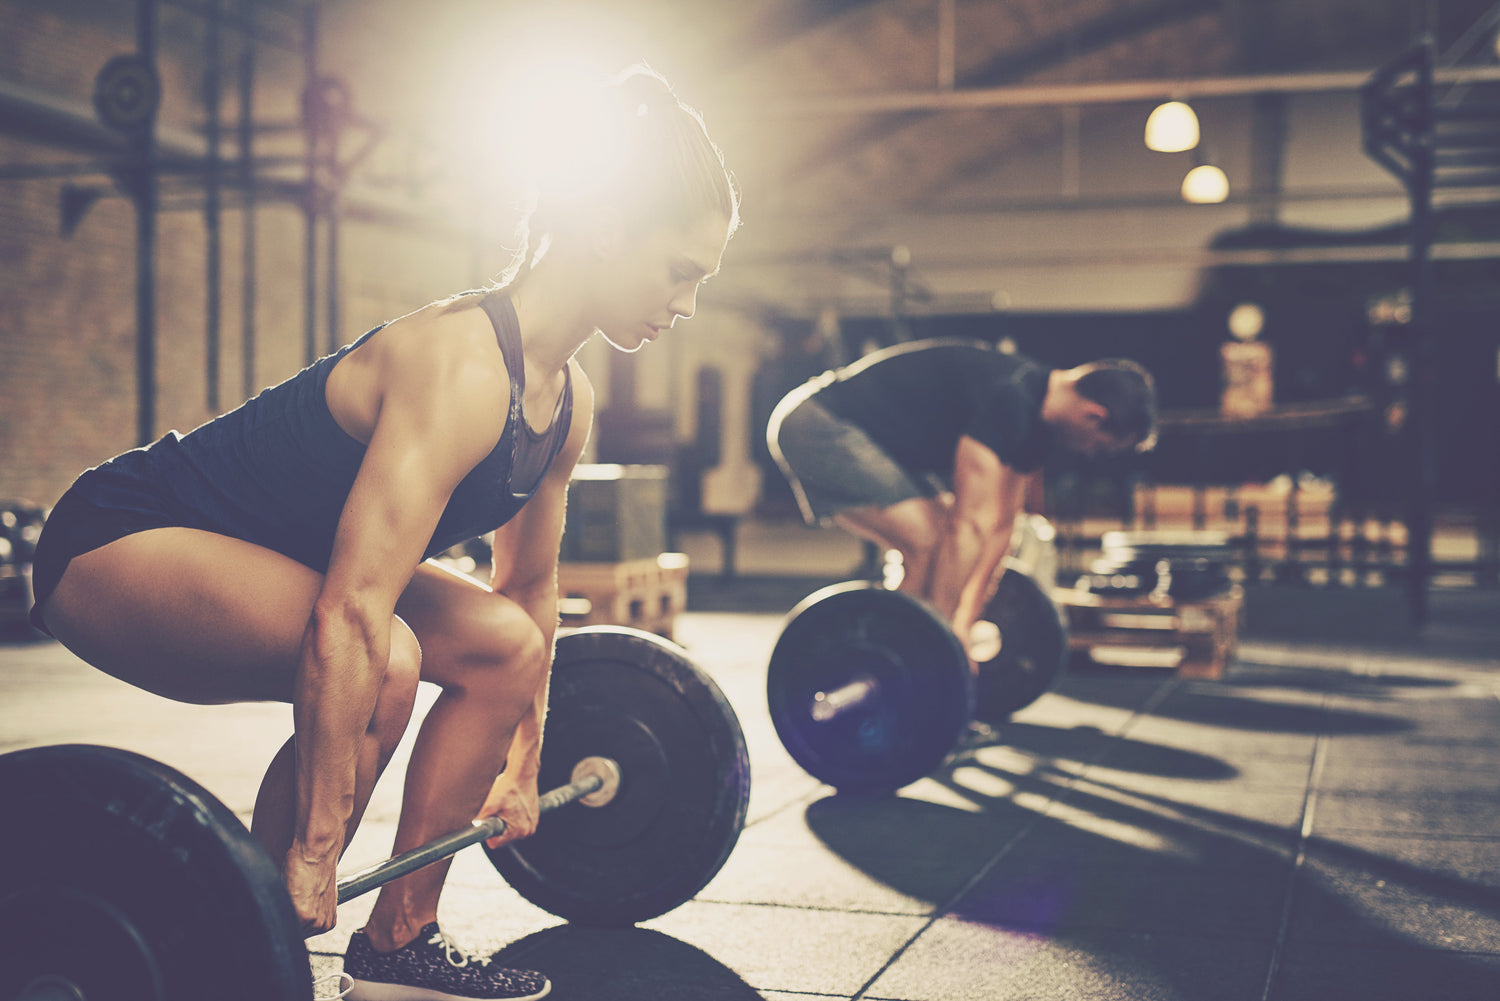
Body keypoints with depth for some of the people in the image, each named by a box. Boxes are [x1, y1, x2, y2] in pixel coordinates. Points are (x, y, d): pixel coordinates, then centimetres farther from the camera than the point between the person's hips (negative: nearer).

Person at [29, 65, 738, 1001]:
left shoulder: (567, 400, -1)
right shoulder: (460, 365, -29)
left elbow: (530, 587, 13)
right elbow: (350, 616, -36)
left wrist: (523, 761, 17)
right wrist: (312, 851, -34)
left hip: (264, 553, 10)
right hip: (120, 540, -9)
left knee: (506, 647, 5)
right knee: (379, 661, -32)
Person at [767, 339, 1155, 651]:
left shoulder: (1034, 417, 7)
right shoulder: (1008, 399, -24)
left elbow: (1000, 524, 14)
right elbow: (974, 523, -26)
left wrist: (968, 615, 14)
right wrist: (950, 630, -24)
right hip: (817, 424, -11)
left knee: (948, 545, 9)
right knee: (930, 542, -18)